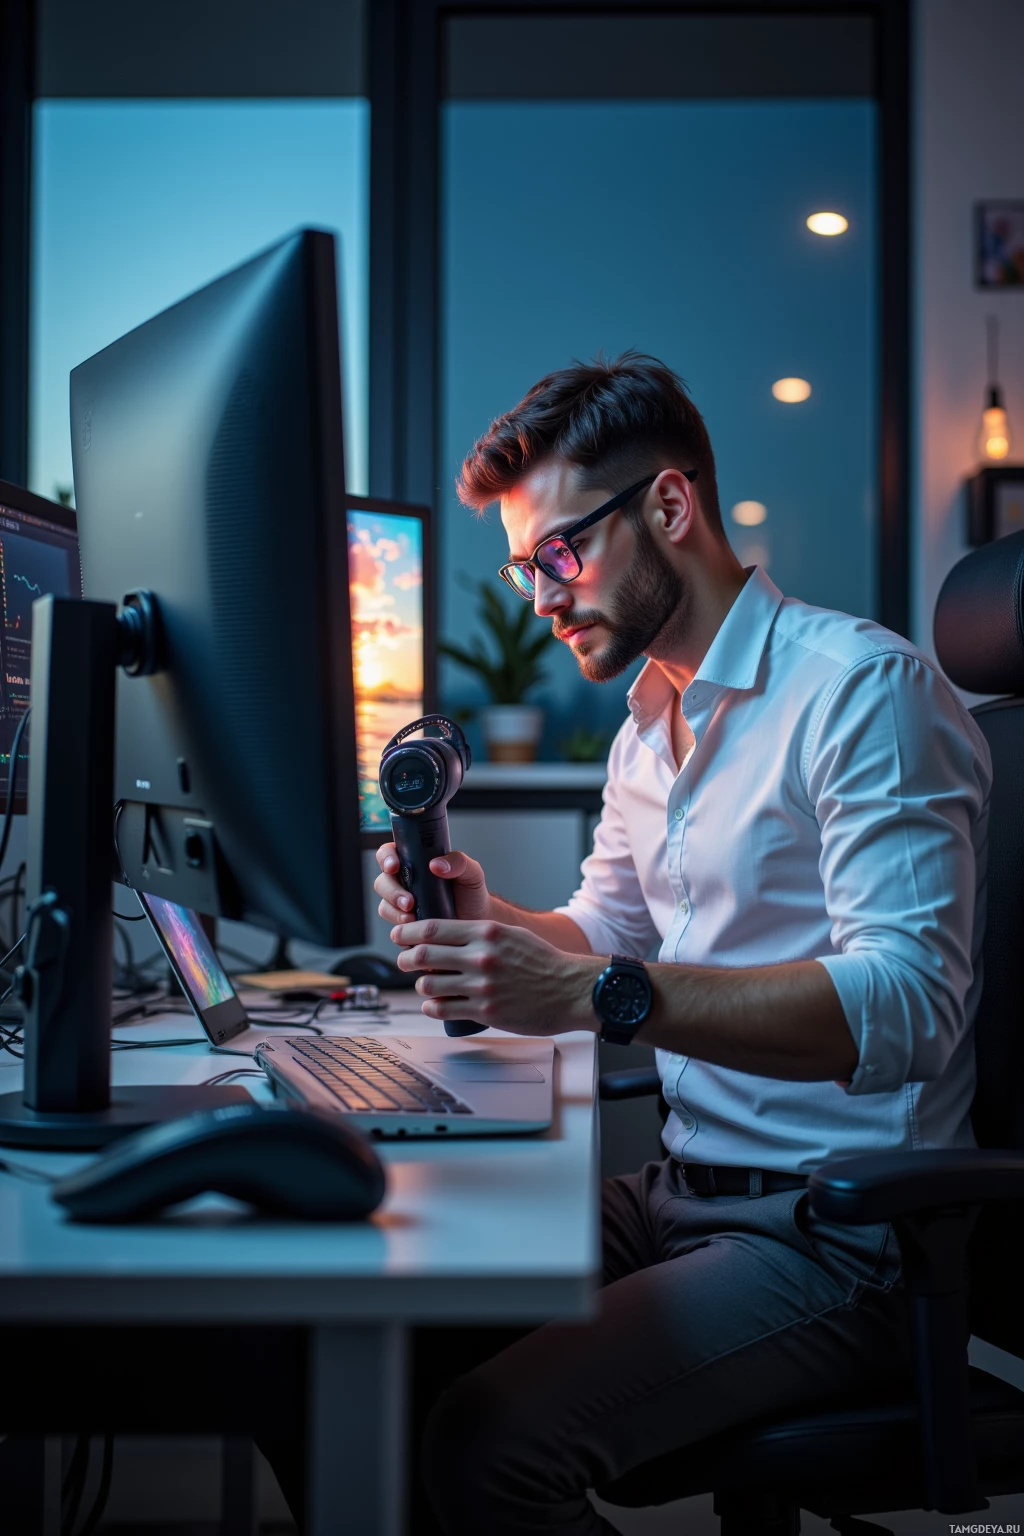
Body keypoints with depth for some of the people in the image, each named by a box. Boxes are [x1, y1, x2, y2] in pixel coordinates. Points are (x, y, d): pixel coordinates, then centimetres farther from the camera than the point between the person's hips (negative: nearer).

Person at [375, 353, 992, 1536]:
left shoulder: (862, 687, -14)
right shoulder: (648, 723, 16)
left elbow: (906, 1004, -25)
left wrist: (602, 995, -33)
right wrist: (487, 922, 0)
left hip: (837, 1233, -8)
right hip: (681, 1194, 8)